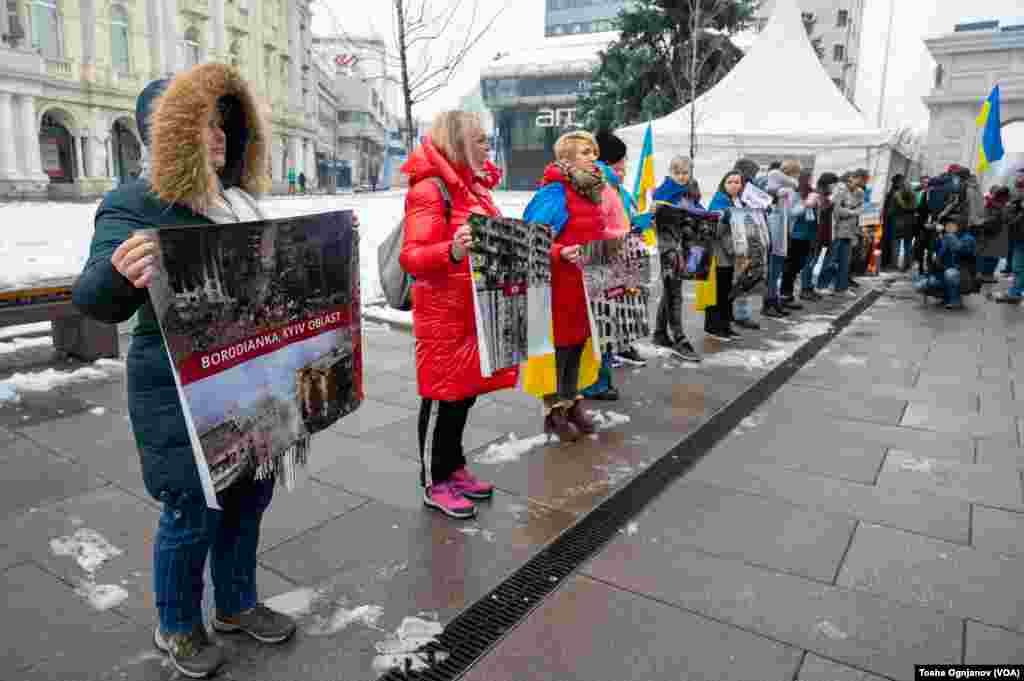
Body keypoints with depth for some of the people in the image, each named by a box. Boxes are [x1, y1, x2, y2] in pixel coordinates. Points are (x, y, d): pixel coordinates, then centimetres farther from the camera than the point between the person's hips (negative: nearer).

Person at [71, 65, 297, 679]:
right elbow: (98, 302, -26)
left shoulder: (237, 198, 9)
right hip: (182, 394, -7)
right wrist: (117, 275, -49)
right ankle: (177, 626, 32)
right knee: (194, 513, 5)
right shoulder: (133, 205, -14)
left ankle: (237, 604, 40)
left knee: (249, 495, 18)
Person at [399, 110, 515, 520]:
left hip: (475, 309, 9)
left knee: (467, 391, 16)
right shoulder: (430, 188, -15)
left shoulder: (474, 185, 14)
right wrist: (452, 251, -40)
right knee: (443, 396, 1)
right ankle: (434, 484, 16)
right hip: (444, 314, -9)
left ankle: (454, 467, 31)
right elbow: (411, 257, -23)